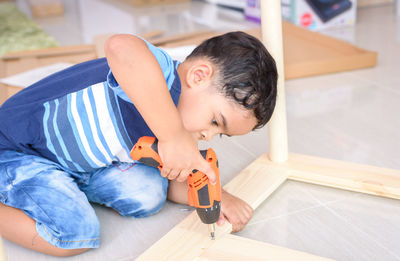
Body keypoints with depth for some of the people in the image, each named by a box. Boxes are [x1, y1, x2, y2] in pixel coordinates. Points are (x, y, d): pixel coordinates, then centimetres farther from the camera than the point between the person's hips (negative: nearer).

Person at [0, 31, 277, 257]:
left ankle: (66, 187, 11)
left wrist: (218, 197, -13)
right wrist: (174, 136, -53)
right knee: (75, 234, -24)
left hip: (80, 163, 8)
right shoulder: (161, 77, -33)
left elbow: (171, 181, 5)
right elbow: (121, 48, -56)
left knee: (148, 195, -8)